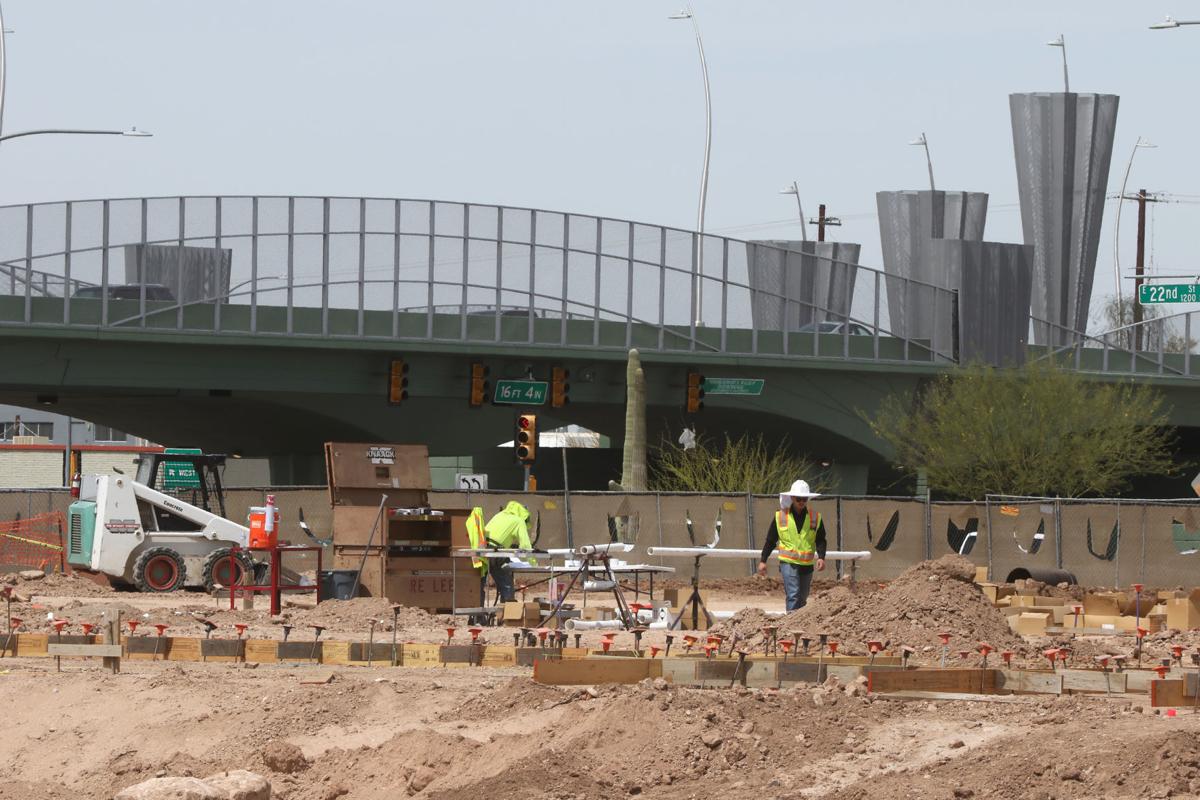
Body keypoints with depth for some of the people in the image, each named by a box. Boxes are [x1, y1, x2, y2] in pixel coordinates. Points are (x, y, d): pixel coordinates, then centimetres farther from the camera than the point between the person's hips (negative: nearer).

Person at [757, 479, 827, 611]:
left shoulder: (815, 518, 5)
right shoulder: (780, 517, 1)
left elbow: (821, 541, 6)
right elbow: (770, 541, 8)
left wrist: (821, 557, -12)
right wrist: (763, 561, 5)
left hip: (807, 564, 3)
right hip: (788, 562, -3)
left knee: (802, 599, 12)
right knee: (793, 595, -16)